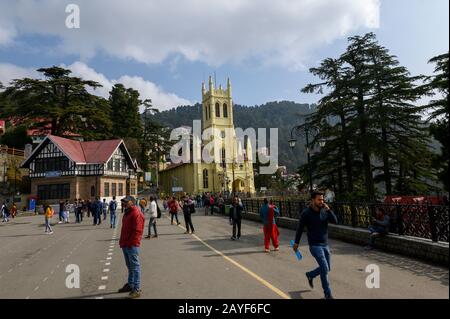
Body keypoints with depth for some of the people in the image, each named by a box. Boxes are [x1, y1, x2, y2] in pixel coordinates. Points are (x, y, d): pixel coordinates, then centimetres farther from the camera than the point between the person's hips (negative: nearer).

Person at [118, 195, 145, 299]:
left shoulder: (136, 214, -16)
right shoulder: (127, 212, 16)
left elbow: (137, 231, -22)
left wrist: (131, 243, -20)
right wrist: (122, 242, 17)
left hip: (132, 245, -10)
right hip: (125, 245, 10)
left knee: (135, 266, -4)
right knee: (129, 266, 21)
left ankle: (137, 289, 2)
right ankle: (130, 284, 34)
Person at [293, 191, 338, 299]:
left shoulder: (324, 210, 1)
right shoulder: (306, 213, -13)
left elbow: (335, 221, -10)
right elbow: (300, 228, -6)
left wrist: (328, 209, -22)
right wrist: (296, 243, -1)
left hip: (325, 245, 6)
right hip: (314, 245, -6)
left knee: (327, 268, 14)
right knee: (324, 268, -11)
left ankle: (310, 275, 41)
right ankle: (328, 294, 6)